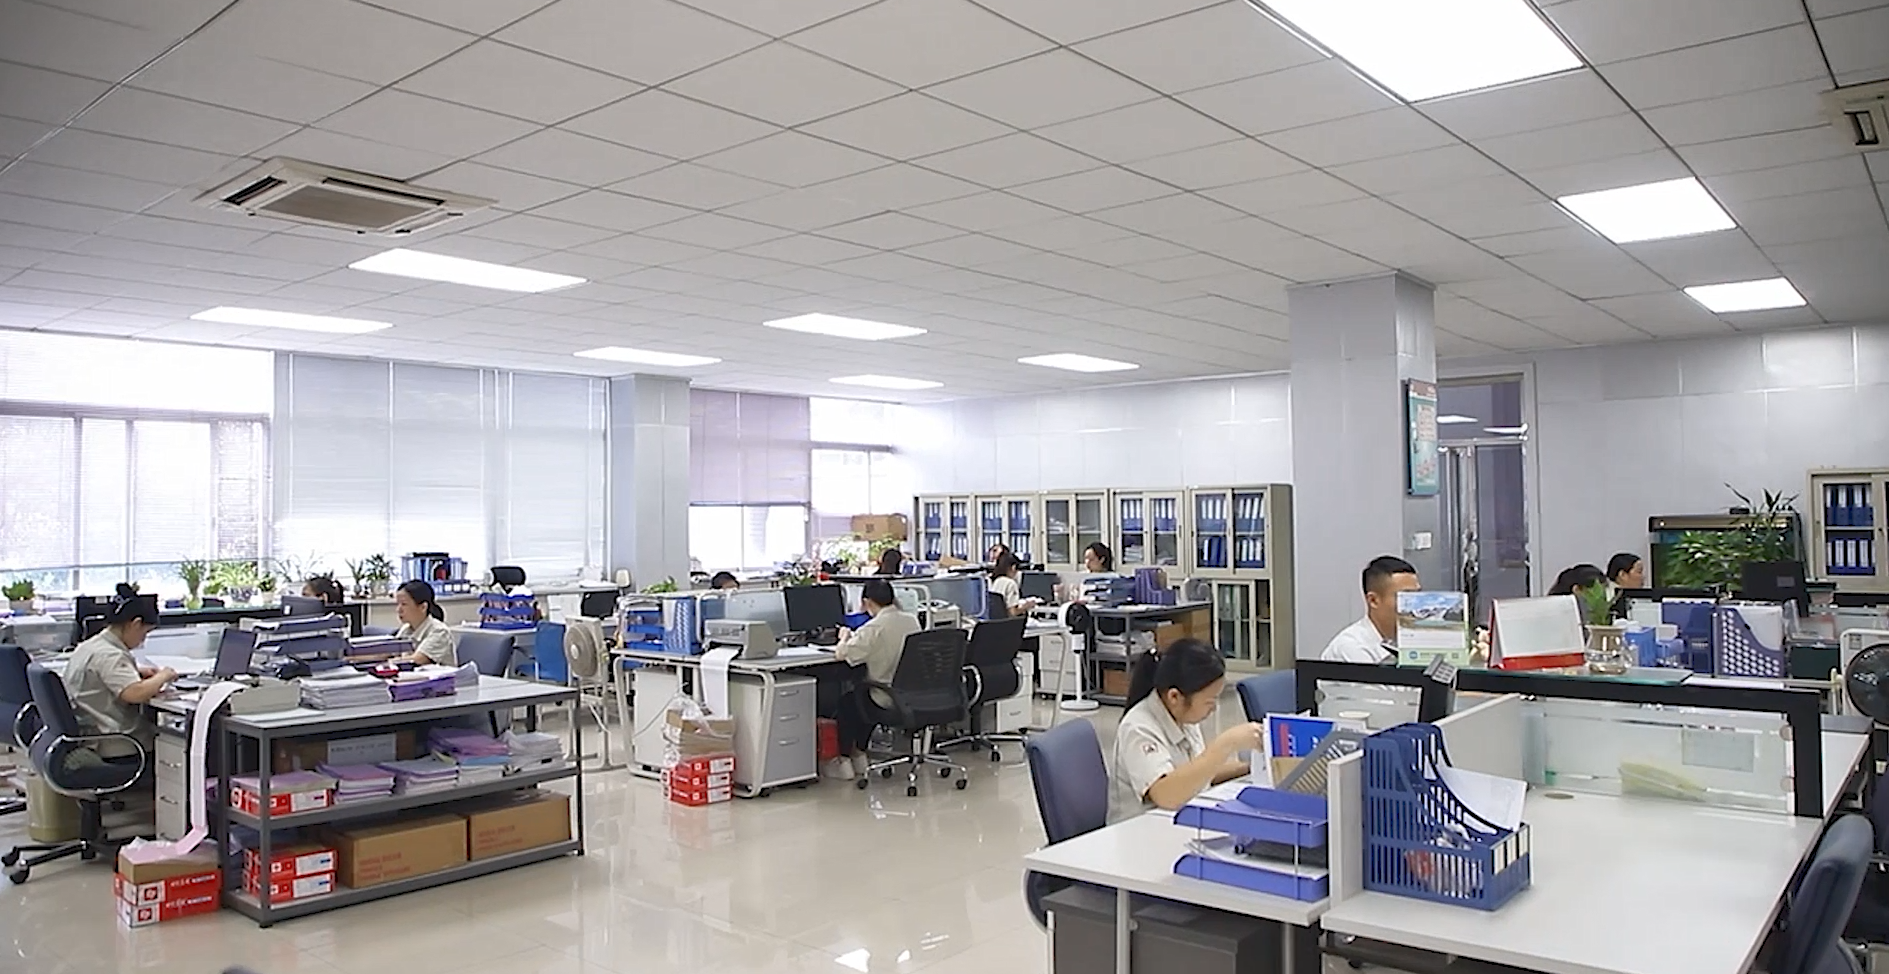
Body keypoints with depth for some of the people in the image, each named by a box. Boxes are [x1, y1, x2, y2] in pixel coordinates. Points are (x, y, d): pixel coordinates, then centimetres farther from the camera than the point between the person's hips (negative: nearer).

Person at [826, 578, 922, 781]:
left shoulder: (875, 628, -19)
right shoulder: (912, 620, 2)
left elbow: (841, 654, -17)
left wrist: (845, 637, 4)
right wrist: (858, 636, 20)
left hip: (889, 705, -7)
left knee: (846, 703, 24)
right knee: (863, 692, 33)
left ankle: (844, 760, 31)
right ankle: (858, 754, 42)